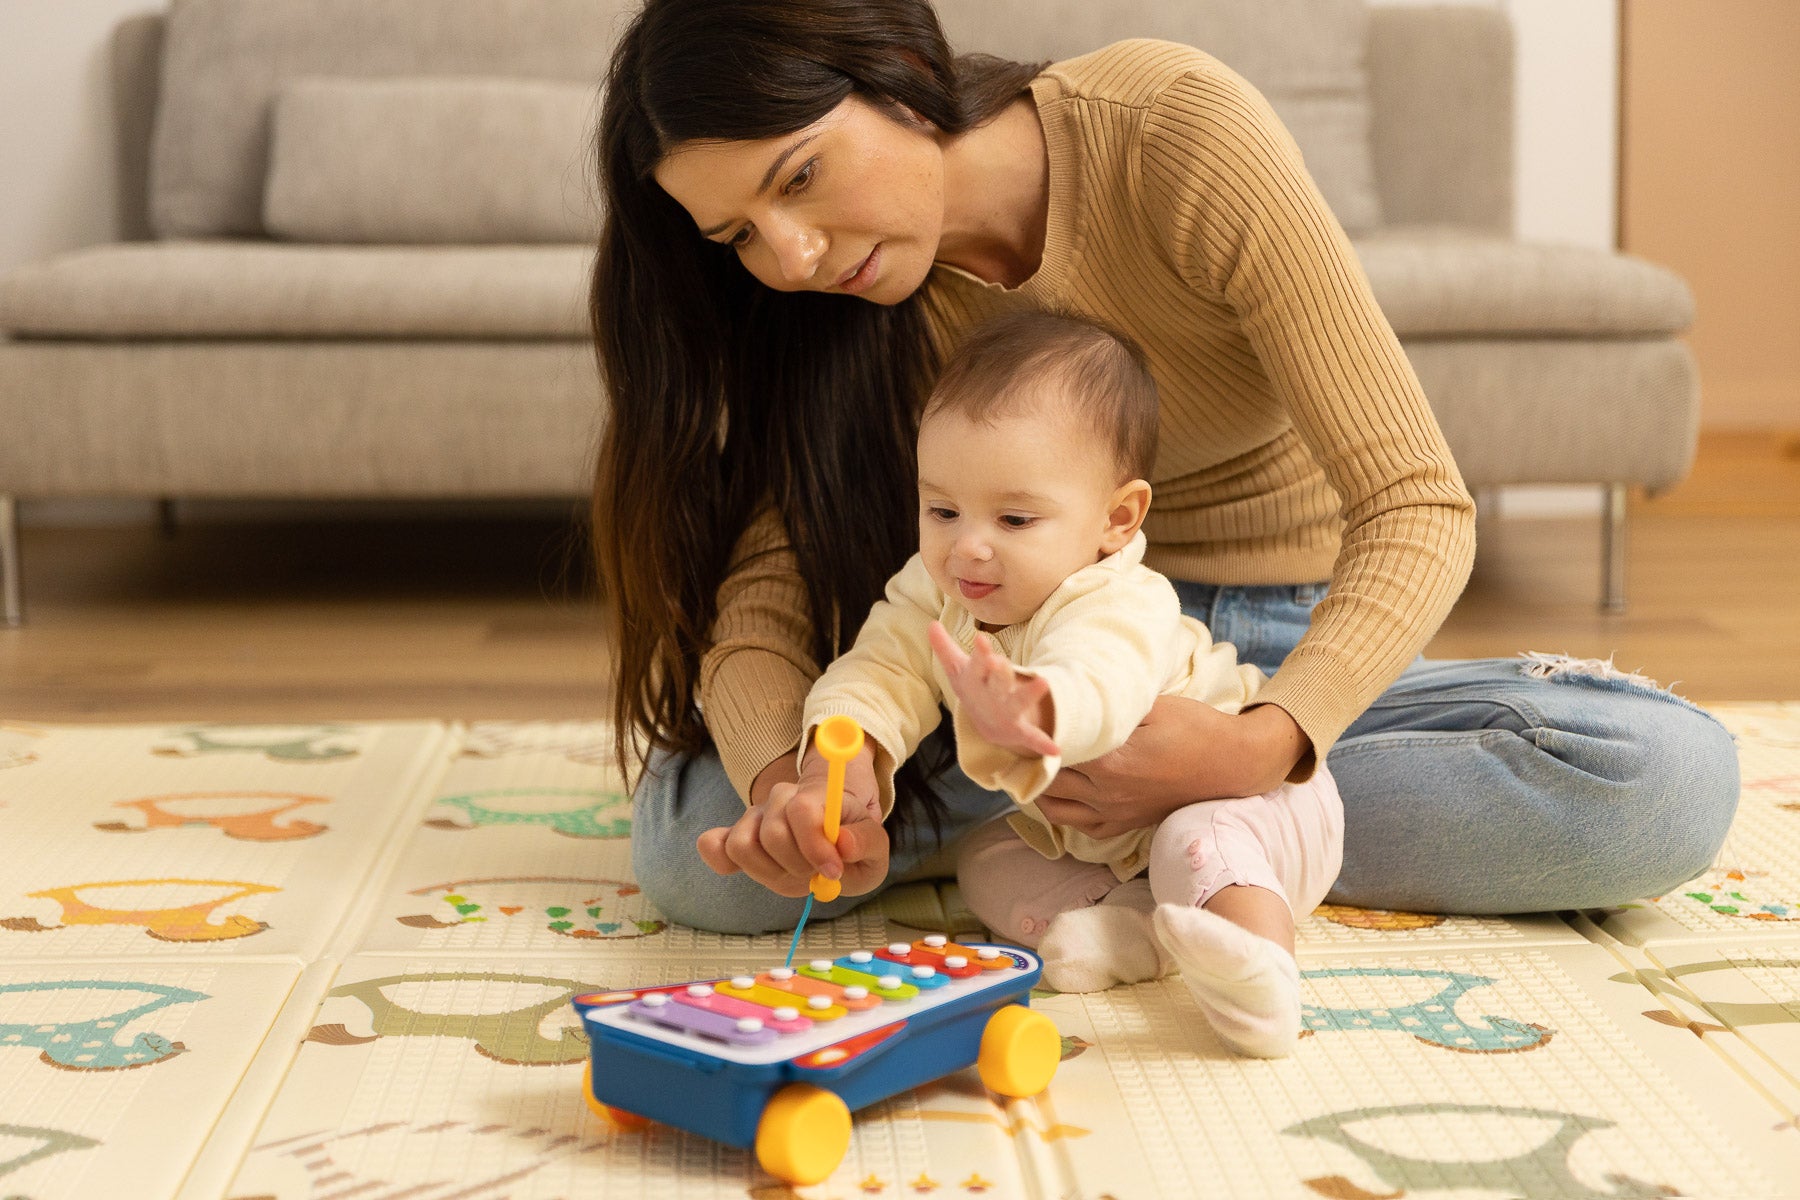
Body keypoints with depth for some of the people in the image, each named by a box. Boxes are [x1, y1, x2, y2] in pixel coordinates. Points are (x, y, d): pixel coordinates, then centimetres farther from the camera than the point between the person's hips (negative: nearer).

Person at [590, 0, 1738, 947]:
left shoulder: (1172, 126, -23)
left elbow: (1416, 507, -24)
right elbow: (755, 600, -15)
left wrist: (1266, 742, -41)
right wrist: (782, 780, -39)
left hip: (1294, 660, 0)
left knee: (1670, 778, -30)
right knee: (690, 838, -25)